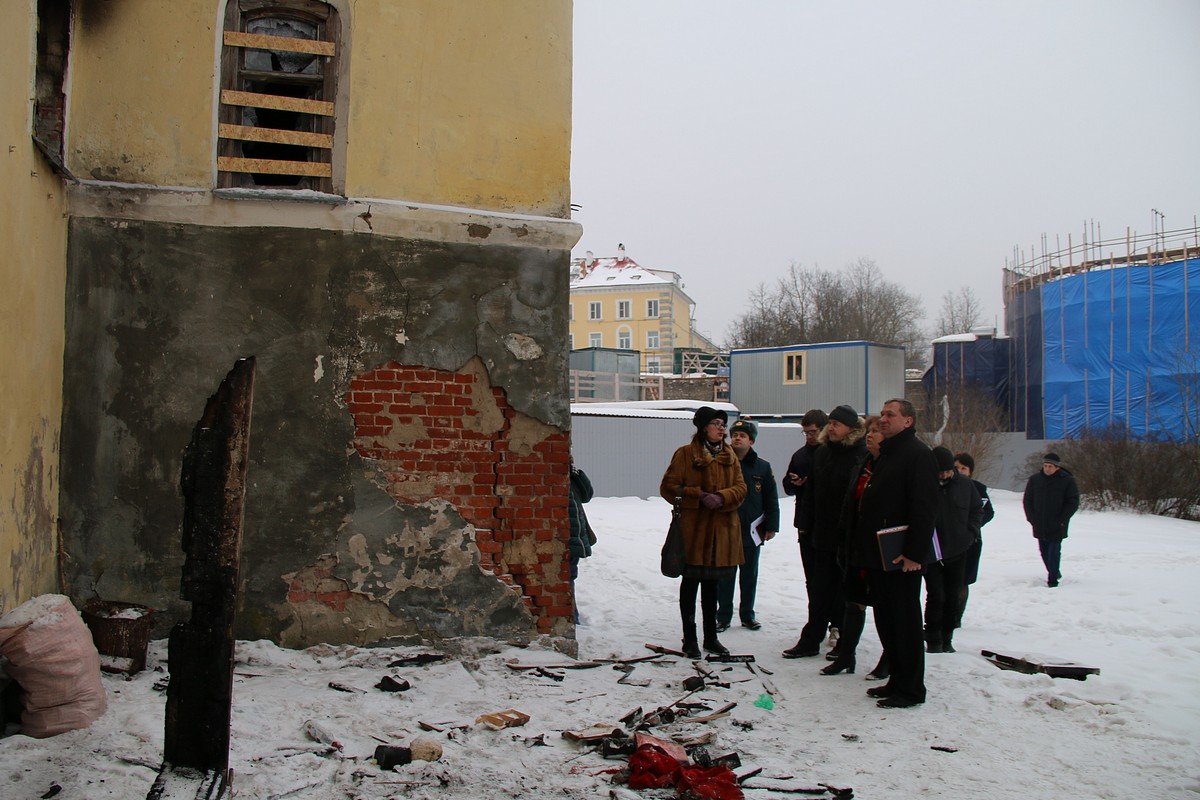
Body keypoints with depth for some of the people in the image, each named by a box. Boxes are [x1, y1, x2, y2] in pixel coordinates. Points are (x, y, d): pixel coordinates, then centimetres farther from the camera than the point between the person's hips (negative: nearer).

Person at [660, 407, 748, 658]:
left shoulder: (729, 455, 10)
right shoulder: (686, 454, -7)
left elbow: (740, 487, 4)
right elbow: (668, 488, -9)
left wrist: (721, 497, -17)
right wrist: (699, 496, -20)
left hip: (722, 530, 5)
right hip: (693, 530, -5)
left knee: (711, 583, 16)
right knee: (691, 582, 3)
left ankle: (711, 637, 26)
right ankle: (689, 639, 13)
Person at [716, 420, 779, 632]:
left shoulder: (762, 466, 2)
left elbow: (771, 498, 6)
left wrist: (771, 526, 3)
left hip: (752, 531, 2)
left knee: (749, 575, 12)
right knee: (725, 575, 4)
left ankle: (747, 615, 25)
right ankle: (723, 616, 15)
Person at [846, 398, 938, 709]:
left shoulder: (917, 454, -11)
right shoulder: (885, 454, 19)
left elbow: (924, 507, -19)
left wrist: (915, 552, -24)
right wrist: (862, 550, 18)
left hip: (901, 557, -10)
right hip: (878, 555, 10)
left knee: (905, 621, -2)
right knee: (886, 621, 14)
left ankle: (910, 688, 6)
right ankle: (898, 680, 23)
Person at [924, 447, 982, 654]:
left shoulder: (965, 484, -1)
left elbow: (977, 509, 13)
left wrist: (971, 532, 0)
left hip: (958, 551, 4)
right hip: (930, 552, -4)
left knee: (952, 596, 10)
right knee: (935, 595, -7)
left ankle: (946, 639, 21)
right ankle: (933, 640, 6)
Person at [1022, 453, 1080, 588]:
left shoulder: (1067, 480, -6)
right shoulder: (1035, 479, 3)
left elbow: (1073, 503, -4)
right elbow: (1027, 500, 9)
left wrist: (1062, 520, -11)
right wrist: (1032, 518, -1)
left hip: (1056, 526, -4)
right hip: (1039, 525, 4)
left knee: (1054, 552, -8)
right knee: (1044, 551, 13)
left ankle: (1053, 579, 0)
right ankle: (1055, 573, 33)